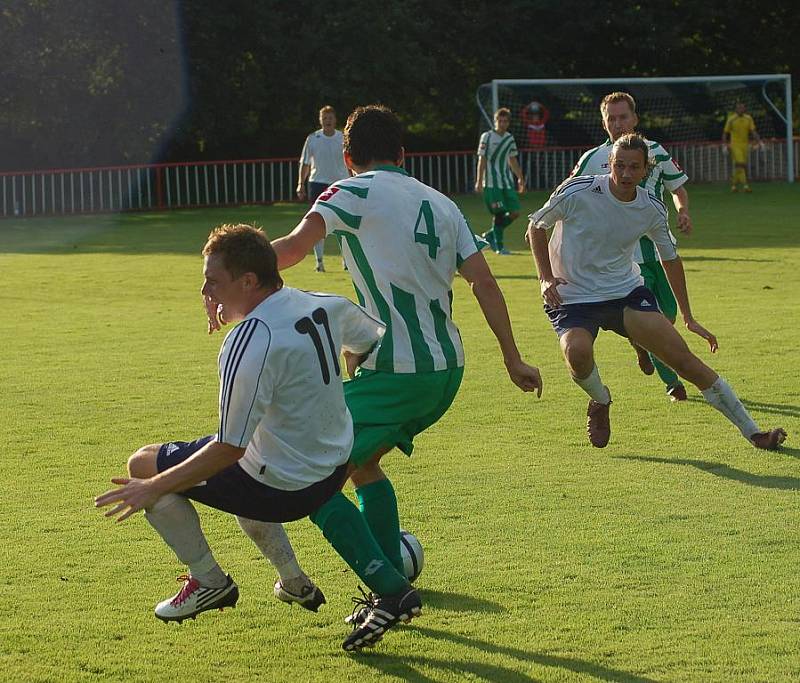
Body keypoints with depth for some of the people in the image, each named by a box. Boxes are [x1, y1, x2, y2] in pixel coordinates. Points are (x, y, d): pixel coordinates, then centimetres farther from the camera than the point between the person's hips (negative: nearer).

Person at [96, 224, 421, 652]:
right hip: (335, 469, 8)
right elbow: (375, 337, 18)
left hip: (278, 488, -8)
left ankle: (209, 582, 16)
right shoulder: (323, 306, -3)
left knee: (144, 465, 4)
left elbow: (229, 448, -26)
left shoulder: (249, 343, -27)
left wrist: (155, 488, -18)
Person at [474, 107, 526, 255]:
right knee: (499, 213, -10)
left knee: (515, 213, 0)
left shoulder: (510, 138, 12)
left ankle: (490, 235, 17)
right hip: (492, 184, -6)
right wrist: (479, 181, -11)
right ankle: (498, 246, 1)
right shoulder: (487, 137, -4)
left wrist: (520, 178, 21)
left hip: (507, 183, 6)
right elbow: (482, 160, -6)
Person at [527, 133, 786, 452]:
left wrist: (688, 318, 14)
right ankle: (600, 402, 3)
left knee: (681, 355, -11)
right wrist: (547, 278, -10)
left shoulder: (652, 210, -5)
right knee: (577, 352, -35)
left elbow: (670, 258, 13)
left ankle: (752, 432, -3)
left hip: (627, 292, 3)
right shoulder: (576, 192, -16)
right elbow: (535, 228, 1)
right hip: (572, 297, -3)